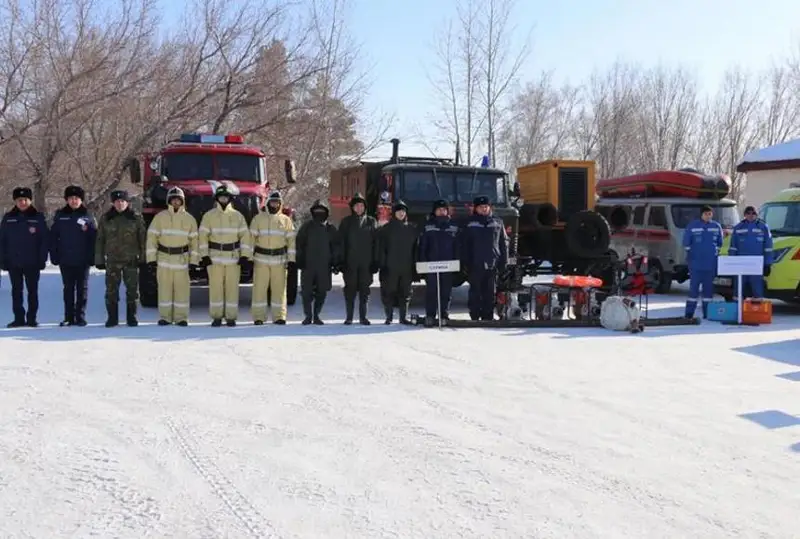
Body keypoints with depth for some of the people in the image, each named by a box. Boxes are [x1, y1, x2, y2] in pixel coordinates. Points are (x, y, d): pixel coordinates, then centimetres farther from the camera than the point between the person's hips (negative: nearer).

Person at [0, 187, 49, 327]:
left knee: (32, 291, 4)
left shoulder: (38, 217, -1)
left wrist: (42, 259, -9)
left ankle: (31, 318, 10)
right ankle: (18, 318, 13)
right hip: (14, 262, 2)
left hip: (32, 263, -2)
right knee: (16, 291, 7)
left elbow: (45, 240, -3)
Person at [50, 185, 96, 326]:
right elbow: (53, 237, 5)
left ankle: (80, 317, 9)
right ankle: (69, 317, 12)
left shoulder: (87, 216, 1)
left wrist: (92, 257, -9)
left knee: (82, 289, 4)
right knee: (68, 289, 7)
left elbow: (94, 238, -3)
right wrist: (54, 256, -2)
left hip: (83, 260, -1)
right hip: (66, 260, 2)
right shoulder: (60, 216, 5)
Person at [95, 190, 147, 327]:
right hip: (112, 261, 1)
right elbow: (99, 241, 9)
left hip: (131, 260, -1)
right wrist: (99, 259, 5)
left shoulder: (136, 218, 4)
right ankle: (112, 317, 10)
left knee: (132, 289, 2)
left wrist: (142, 257, -3)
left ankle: (131, 317, 12)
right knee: (111, 290, 1)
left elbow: (142, 239, 3)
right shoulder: (105, 219, 7)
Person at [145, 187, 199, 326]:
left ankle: (181, 317, 6)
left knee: (182, 288, -1)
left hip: (182, 259, 0)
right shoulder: (160, 217, 2)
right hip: (164, 258, 0)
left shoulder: (189, 219, 5)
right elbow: (152, 237, 0)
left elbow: (194, 240, 6)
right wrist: (151, 258, -6)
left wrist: (194, 260, 0)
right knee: (164, 288, 2)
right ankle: (165, 317, 9)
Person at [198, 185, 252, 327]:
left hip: (233, 257, 1)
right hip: (214, 257, -1)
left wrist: (245, 255, -6)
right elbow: (203, 236, -2)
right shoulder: (209, 216, 1)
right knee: (216, 287, -1)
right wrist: (204, 256, -9)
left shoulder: (238, 216, 5)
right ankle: (216, 317, 5)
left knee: (232, 287, 0)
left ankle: (231, 317, 6)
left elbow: (245, 236, 2)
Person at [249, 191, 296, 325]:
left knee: (279, 288, 1)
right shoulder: (258, 218, 6)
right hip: (261, 259, 0)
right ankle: (258, 317, 4)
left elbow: (291, 240, 6)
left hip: (279, 259, 1)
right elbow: (251, 238, 4)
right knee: (259, 288, -1)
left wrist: (291, 259, -1)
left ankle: (279, 316, 7)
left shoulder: (286, 220, 8)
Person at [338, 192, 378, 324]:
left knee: (365, 290, 3)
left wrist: (375, 262, -1)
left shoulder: (371, 222, 8)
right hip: (350, 262, 0)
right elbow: (341, 242, 3)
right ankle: (349, 317, 8)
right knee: (350, 289, 2)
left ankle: (363, 316, 10)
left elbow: (376, 243, 6)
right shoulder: (346, 222, 7)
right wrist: (341, 261, -6)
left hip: (366, 263, 0)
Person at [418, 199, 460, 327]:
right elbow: (422, 246, 5)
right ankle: (429, 316, -3)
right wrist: (422, 262, -3)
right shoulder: (428, 226, 8)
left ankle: (444, 316, 8)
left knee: (446, 291, 2)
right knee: (431, 290, -6)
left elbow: (457, 247, 10)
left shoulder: (453, 227, 11)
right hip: (431, 264, -1)